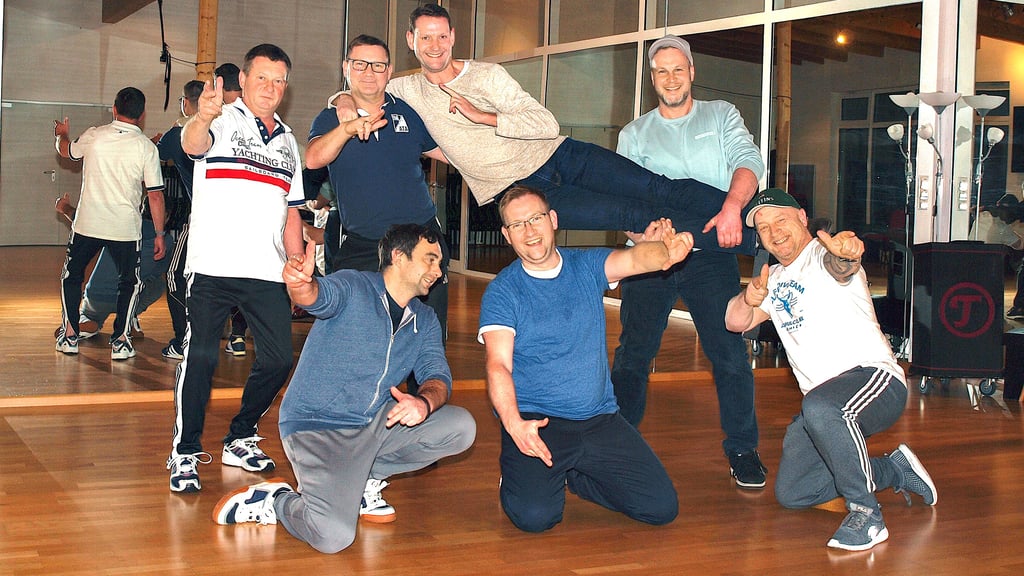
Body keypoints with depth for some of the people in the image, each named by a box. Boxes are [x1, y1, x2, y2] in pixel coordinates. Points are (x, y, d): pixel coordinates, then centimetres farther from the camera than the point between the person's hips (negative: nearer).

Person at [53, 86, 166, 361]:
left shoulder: (94, 136, -1)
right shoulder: (146, 147, -6)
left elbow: (66, 151, 21)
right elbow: (155, 195, -7)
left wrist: (62, 133, 44)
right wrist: (159, 234, 1)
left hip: (87, 224, 1)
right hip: (126, 227, -1)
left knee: (71, 276, 20)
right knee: (129, 283, 15)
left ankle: (69, 335, 19)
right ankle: (120, 341, 9)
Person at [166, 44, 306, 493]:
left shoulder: (287, 141, 19)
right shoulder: (223, 121, 1)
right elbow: (192, 143, -24)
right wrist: (203, 118, -47)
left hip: (268, 273, 6)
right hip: (214, 268, -5)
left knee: (278, 360, 4)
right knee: (200, 358, -5)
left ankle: (240, 440, 22)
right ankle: (185, 454, 6)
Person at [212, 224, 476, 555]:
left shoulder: (424, 320, 10)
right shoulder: (353, 287, -9)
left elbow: (438, 376, 0)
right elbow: (320, 296, -31)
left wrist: (424, 402, -25)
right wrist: (300, 284, -57)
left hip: (376, 422, 7)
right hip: (319, 427, -7)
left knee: (461, 428, -11)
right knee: (333, 537, -28)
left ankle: (364, 476, 6)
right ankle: (272, 501, 5)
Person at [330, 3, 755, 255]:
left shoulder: (486, 75, -3)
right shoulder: (410, 90, 2)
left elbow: (547, 124, -10)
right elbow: (353, 89, 8)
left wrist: (481, 116, -19)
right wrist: (347, 103, -17)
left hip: (559, 155, 2)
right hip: (516, 190, -1)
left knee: (657, 189, -15)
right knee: (636, 216, -16)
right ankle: (746, 241, -17)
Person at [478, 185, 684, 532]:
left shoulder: (587, 267, 6)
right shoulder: (502, 291, -2)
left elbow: (636, 258, -15)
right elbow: (498, 365, -13)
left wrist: (663, 252, -40)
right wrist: (514, 423, -31)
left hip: (599, 420, 3)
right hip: (535, 423, -3)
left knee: (662, 507, -6)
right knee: (535, 516, -26)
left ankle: (570, 476, 17)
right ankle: (522, 475, 11)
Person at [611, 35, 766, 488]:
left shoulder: (721, 116, 10)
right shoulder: (634, 134, 13)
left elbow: (748, 160, -7)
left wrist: (732, 205, -27)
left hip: (711, 254, -1)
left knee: (730, 352, -6)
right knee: (633, 353, 2)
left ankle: (742, 448, 6)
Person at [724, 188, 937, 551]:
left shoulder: (822, 256, -6)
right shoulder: (775, 280, 18)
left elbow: (840, 266, -32)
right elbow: (735, 323, 8)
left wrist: (845, 251, -58)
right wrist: (749, 298, -15)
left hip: (874, 377, -9)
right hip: (823, 395, 9)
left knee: (820, 407, -41)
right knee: (790, 494, 5)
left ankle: (865, 513, -27)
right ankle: (894, 470, 22)